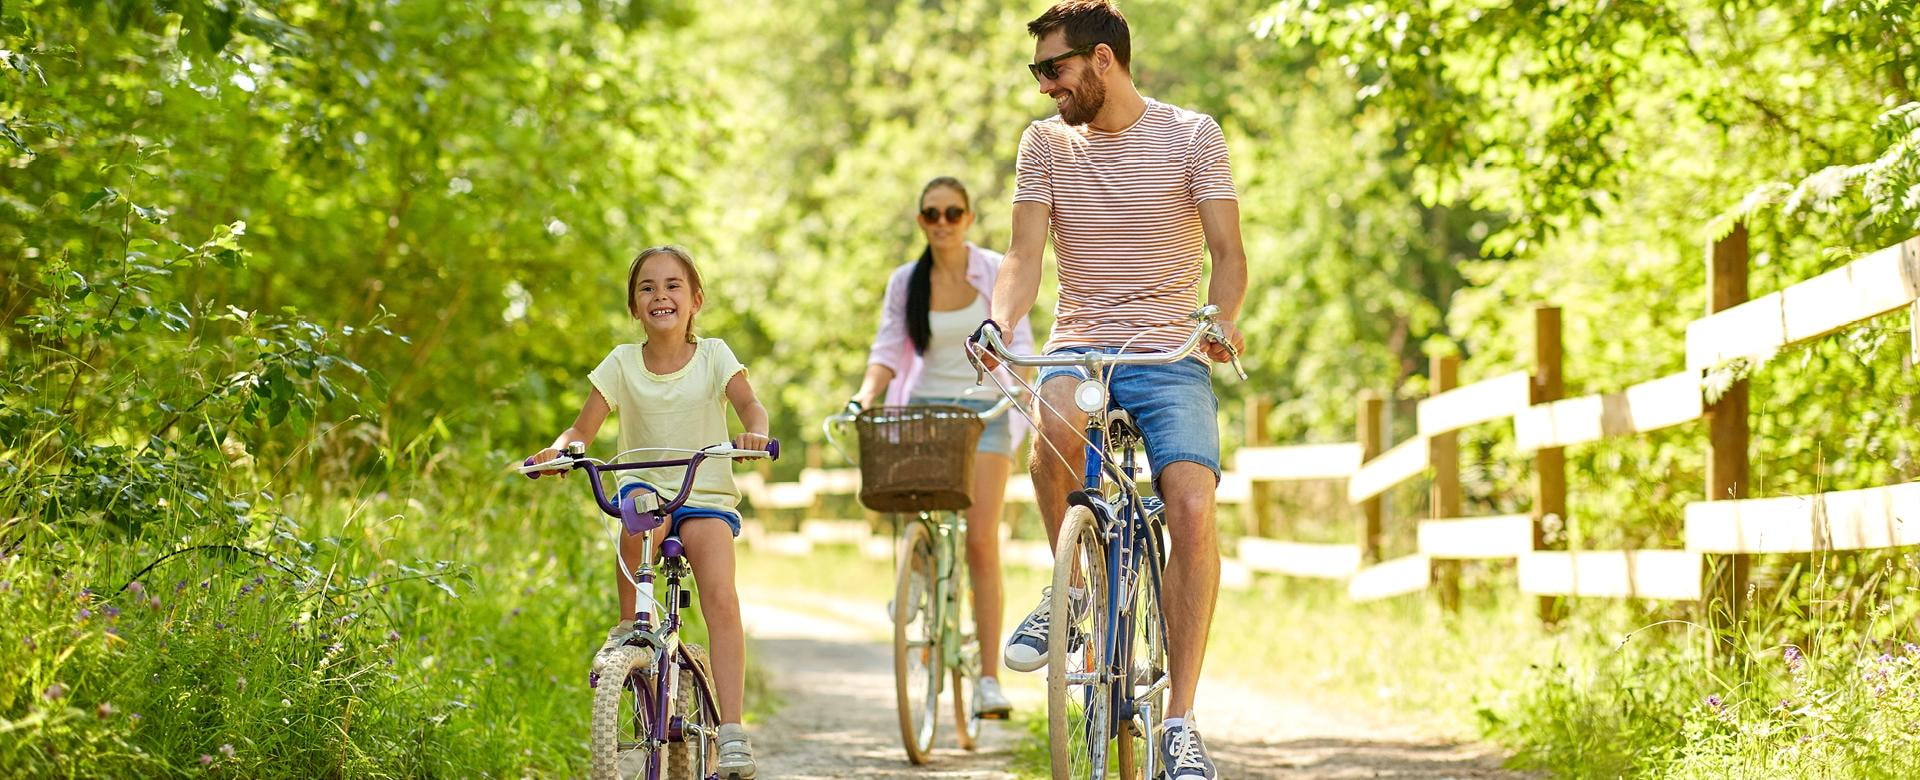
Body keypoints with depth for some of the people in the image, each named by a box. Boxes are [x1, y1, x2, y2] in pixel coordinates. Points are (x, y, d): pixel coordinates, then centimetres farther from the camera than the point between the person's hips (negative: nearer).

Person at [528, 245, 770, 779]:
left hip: (707, 497, -1)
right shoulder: (622, 363, 3)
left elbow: (749, 403, -11)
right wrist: (560, 450, -24)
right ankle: (630, 625, -18)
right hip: (645, 486, 1)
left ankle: (732, 731, -25)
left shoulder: (713, 355, 1)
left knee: (721, 599, -23)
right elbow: (585, 427, -1)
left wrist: (754, 432, -34)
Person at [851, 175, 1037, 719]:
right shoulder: (905, 282, 5)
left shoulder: (997, 273, 0)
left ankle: (989, 678, -11)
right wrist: (865, 397, -15)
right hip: (924, 408, 2)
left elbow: (1018, 342, -4)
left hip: (983, 411, -2)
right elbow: (888, 349, 2)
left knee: (980, 540, -11)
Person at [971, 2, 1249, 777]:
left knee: (1192, 509, -23)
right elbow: (1025, 257, 0)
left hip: (1170, 355, -1)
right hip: (1079, 347, 1)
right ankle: (1070, 584, -7)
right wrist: (997, 322, -21)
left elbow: (1228, 253, -5)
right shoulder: (1045, 143, 7)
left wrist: (1222, 322, -26)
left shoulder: (1191, 136, 0)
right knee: (1055, 423, -36)